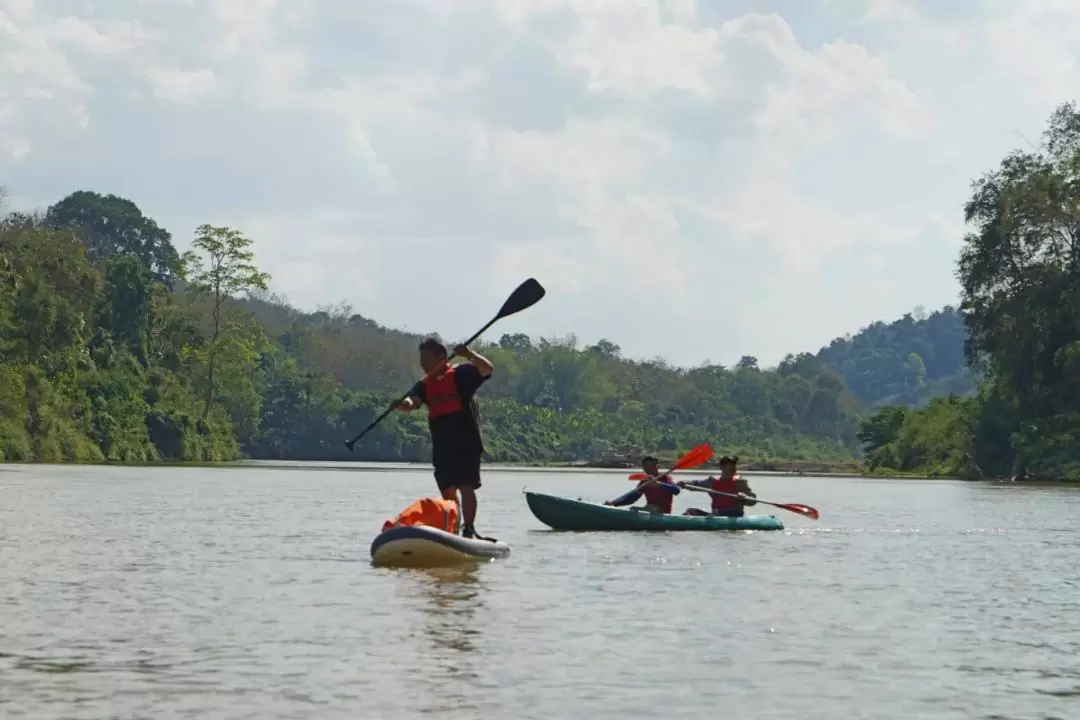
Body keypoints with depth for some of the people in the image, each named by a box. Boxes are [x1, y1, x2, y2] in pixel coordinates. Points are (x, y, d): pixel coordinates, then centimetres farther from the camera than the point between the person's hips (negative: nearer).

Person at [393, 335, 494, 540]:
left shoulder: (461, 374, -1)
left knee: (466, 487, -13)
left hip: (466, 443, -6)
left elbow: (488, 369, -15)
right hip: (442, 446, 6)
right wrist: (403, 404, -29)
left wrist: (469, 355, -31)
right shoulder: (425, 385, 13)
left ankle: (469, 529, -17)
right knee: (447, 491, 12)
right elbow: (412, 401, -5)